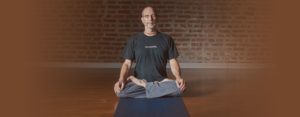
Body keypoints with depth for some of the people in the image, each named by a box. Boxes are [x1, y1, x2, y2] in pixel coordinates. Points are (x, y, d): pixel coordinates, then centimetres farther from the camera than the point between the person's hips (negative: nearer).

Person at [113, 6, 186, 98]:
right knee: (121, 90, -31)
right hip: (139, 80, 0)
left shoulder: (166, 39, 7)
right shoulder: (134, 40, 7)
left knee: (179, 87, -31)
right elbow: (127, 63, 2)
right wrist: (121, 79, -18)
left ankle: (143, 85, -14)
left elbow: (173, 62, 4)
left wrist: (178, 77, -17)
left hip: (160, 80, 0)